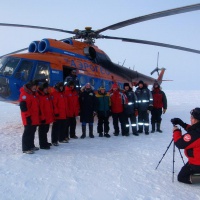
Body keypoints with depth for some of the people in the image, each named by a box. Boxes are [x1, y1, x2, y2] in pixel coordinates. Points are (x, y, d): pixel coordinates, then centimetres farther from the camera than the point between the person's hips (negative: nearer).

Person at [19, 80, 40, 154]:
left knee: (32, 132, 16)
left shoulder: (34, 93, 15)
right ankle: (26, 148, 4)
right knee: (28, 132, -4)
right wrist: (27, 116, -20)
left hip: (34, 118, 9)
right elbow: (23, 106, -21)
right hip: (29, 118, -9)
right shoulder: (24, 93, -15)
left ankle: (31, 146, 27)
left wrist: (38, 114, 21)